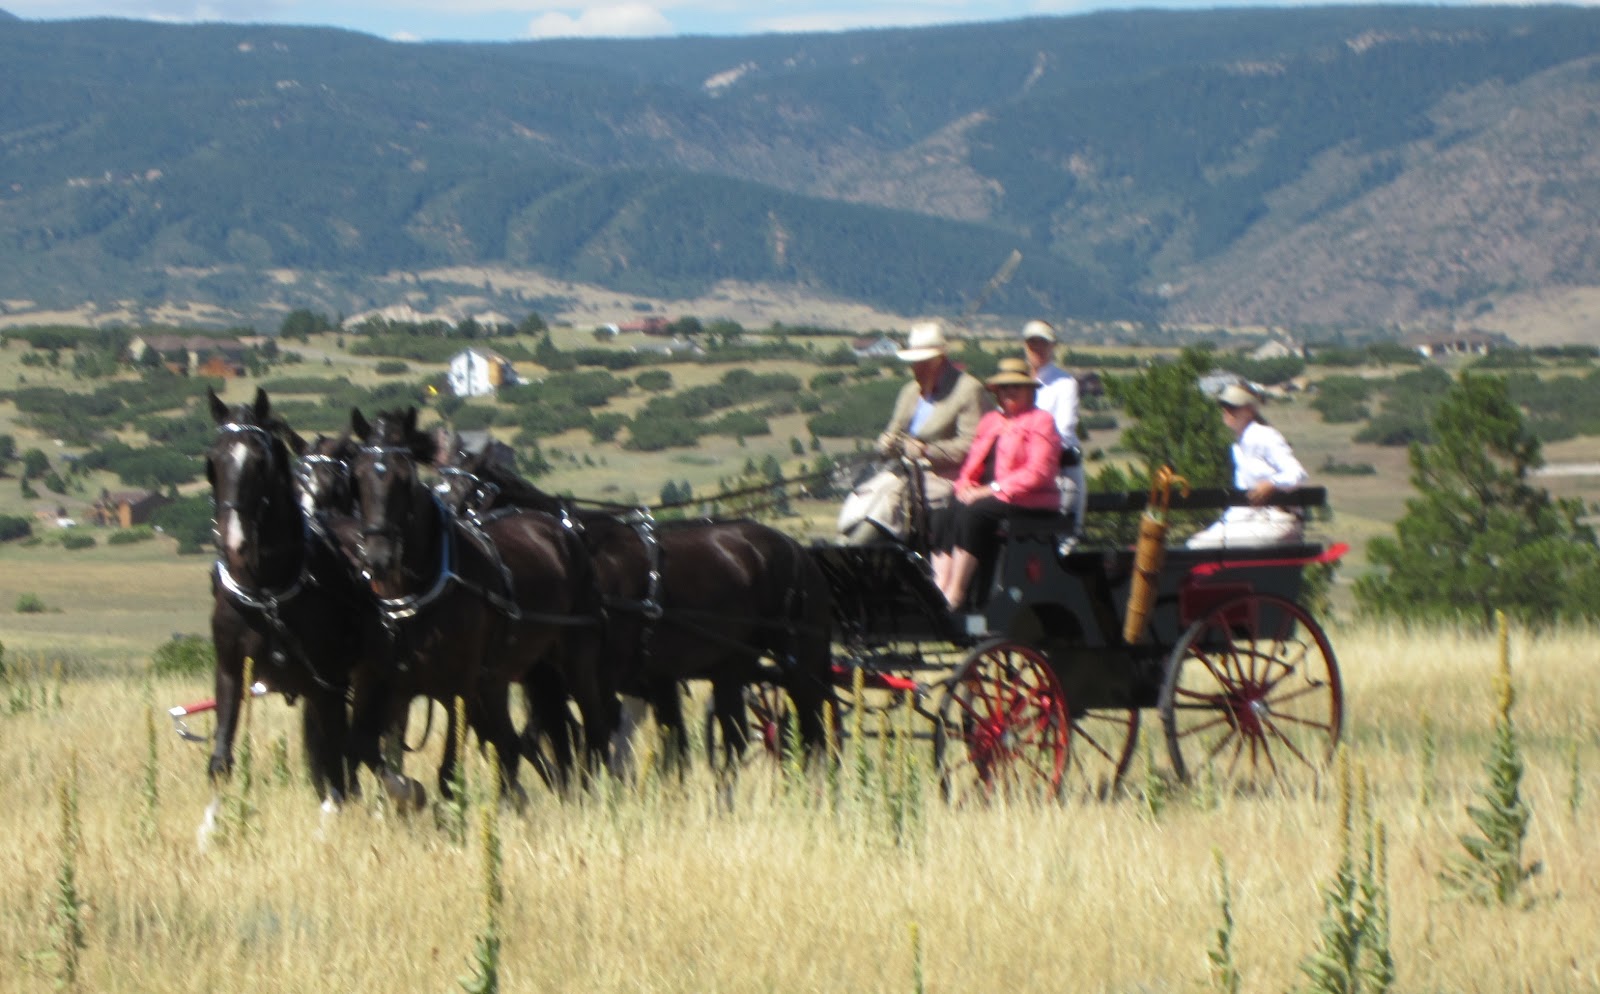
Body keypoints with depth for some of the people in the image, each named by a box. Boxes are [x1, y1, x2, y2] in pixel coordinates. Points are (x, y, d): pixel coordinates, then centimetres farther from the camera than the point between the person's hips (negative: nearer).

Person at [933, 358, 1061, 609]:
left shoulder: (1040, 421, 1)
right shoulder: (991, 421, 23)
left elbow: (1038, 472, -12)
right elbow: (973, 463, 21)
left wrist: (993, 489, -18)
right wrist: (964, 485, -3)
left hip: (1027, 502, -7)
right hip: (985, 496, 7)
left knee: (971, 513, -32)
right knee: (947, 515, -23)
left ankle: (954, 596, -34)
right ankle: (939, 591, -35)